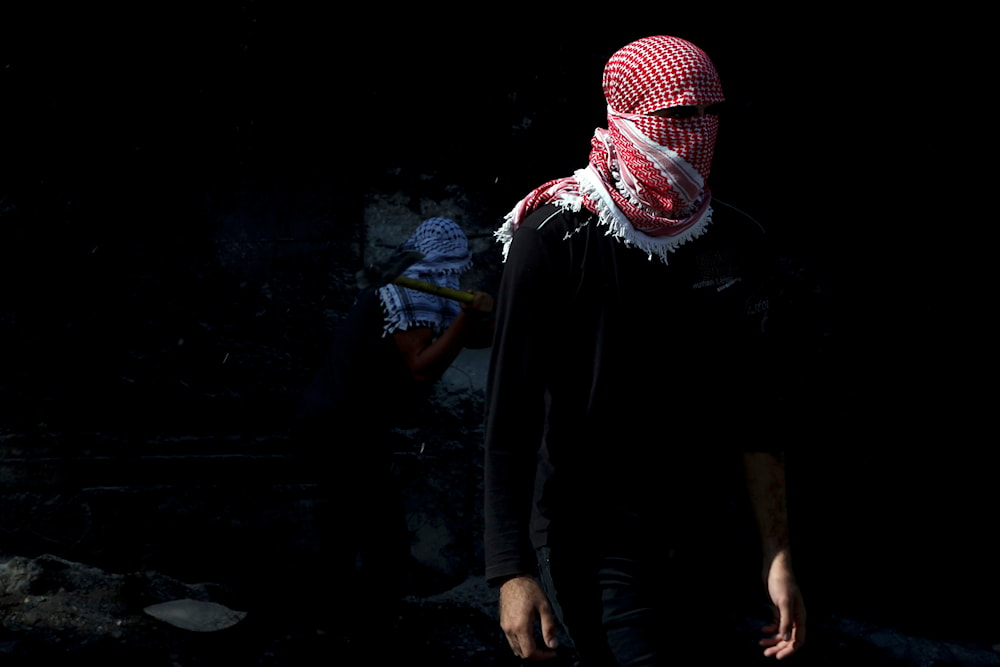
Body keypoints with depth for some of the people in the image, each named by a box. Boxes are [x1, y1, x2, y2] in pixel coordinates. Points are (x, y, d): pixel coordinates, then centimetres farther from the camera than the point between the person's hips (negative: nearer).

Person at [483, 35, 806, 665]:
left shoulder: (741, 246, 6)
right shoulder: (556, 237, -8)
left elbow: (754, 414, 11)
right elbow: (511, 412, -8)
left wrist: (779, 557, 6)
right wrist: (513, 571, -12)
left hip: (702, 544, 5)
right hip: (593, 539, -5)